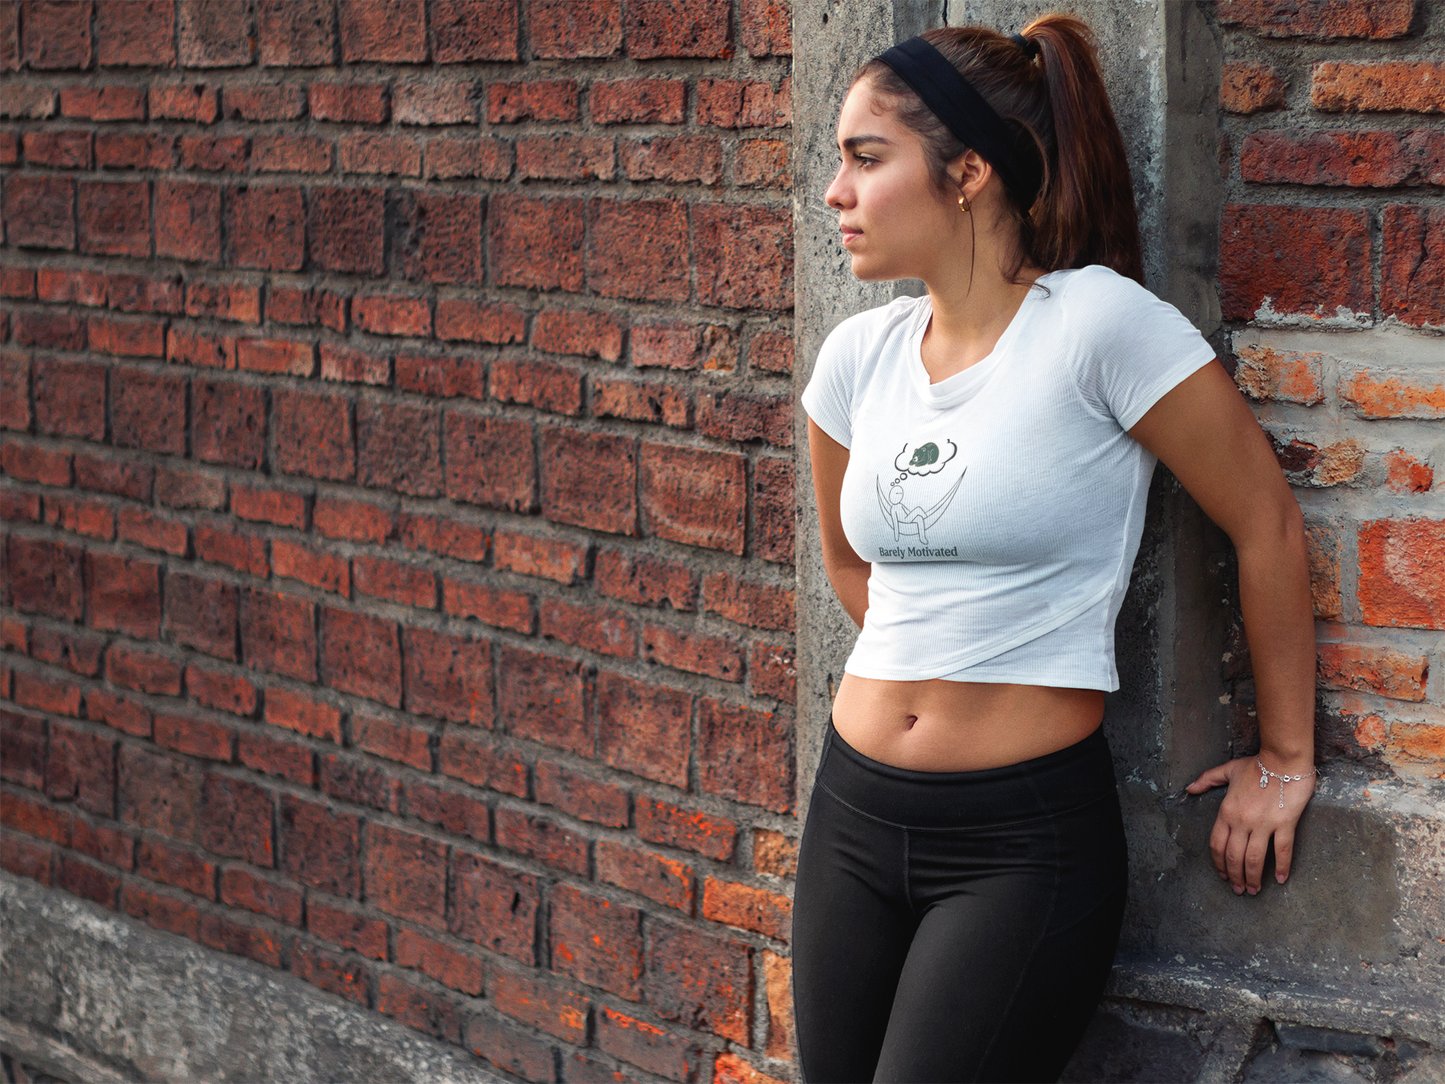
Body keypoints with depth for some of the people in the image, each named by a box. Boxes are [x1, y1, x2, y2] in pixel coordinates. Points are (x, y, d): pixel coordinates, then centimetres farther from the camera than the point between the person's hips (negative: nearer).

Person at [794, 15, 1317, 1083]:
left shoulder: (1099, 324, -15)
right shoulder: (860, 354, 3)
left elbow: (1267, 524, -8)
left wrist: (1285, 760, -2)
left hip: (1027, 834, -6)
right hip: (856, 806, 6)